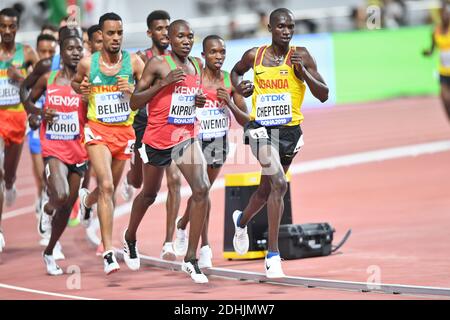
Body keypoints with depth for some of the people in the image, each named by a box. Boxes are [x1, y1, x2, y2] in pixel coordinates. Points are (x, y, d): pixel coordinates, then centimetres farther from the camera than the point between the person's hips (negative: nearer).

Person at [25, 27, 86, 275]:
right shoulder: (48, 79, 1)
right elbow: (29, 101, 14)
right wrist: (39, 112, -6)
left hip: (78, 149, 2)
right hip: (53, 148, -2)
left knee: (67, 206, 8)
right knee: (60, 196, -26)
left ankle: (49, 252, 26)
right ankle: (48, 206, 11)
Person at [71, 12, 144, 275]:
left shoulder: (134, 62, -3)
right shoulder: (87, 64, -2)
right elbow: (75, 82, 18)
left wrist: (133, 90, -19)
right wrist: (81, 89, -4)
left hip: (125, 132, 3)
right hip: (98, 129, -3)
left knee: (111, 190, 19)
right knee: (106, 186, -21)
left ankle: (87, 199, 58)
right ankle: (109, 252, -22)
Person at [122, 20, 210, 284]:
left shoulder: (197, 65, 7)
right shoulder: (158, 64, -10)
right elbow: (134, 103, -12)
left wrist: (200, 101, 1)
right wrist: (163, 83, -22)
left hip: (187, 137, 4)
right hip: (158, 140, -4)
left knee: (202, 189, -17)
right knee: (150, 194, 16)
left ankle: (191, 259, -13)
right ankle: (130, 239, 46)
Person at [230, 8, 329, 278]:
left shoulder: (301, 56, -4)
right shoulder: (255, 56, 0)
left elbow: (324, 95, -6)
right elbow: (236, 71, 23)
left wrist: (303, 72, -20)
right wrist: (239, 87, 1)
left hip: (290, 131, 2)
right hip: (262, 129, -2)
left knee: (267, 188, 18)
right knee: (279, 185, -20)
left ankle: (242, 221, 50)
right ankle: (273, 254, -16)